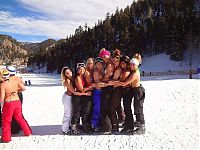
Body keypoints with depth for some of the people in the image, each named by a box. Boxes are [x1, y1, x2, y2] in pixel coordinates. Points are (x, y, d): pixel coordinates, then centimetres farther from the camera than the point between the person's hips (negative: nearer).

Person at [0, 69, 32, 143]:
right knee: (20, 118, 22)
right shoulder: (15, 81, -4)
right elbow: (23, 88, 6)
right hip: (17, 101, 5)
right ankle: (27, 132, 30)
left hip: (8, 103, -5)